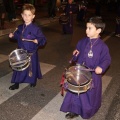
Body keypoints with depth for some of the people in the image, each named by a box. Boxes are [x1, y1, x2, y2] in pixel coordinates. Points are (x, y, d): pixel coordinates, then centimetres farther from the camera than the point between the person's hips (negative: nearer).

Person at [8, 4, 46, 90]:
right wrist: (13, 36, 0)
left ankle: (33, 81, 38)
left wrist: (38, 41, -33)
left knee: (32, 68, 11)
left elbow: (43, 39, -14)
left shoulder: (36, 29, -16)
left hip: (31, 53, -4)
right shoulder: (20, 27, 1)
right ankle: (16, 84, 29)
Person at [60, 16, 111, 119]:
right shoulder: (83, 42, 0)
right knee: (76, 92, 14)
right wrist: (76, 53, -5)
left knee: (90, 95, 14)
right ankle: (75, 111, 35)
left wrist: (101, 67, -30)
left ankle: (88, 112, 41)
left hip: (92, 75, -4)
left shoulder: (102, 46, -17)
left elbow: (107, 59, -12)